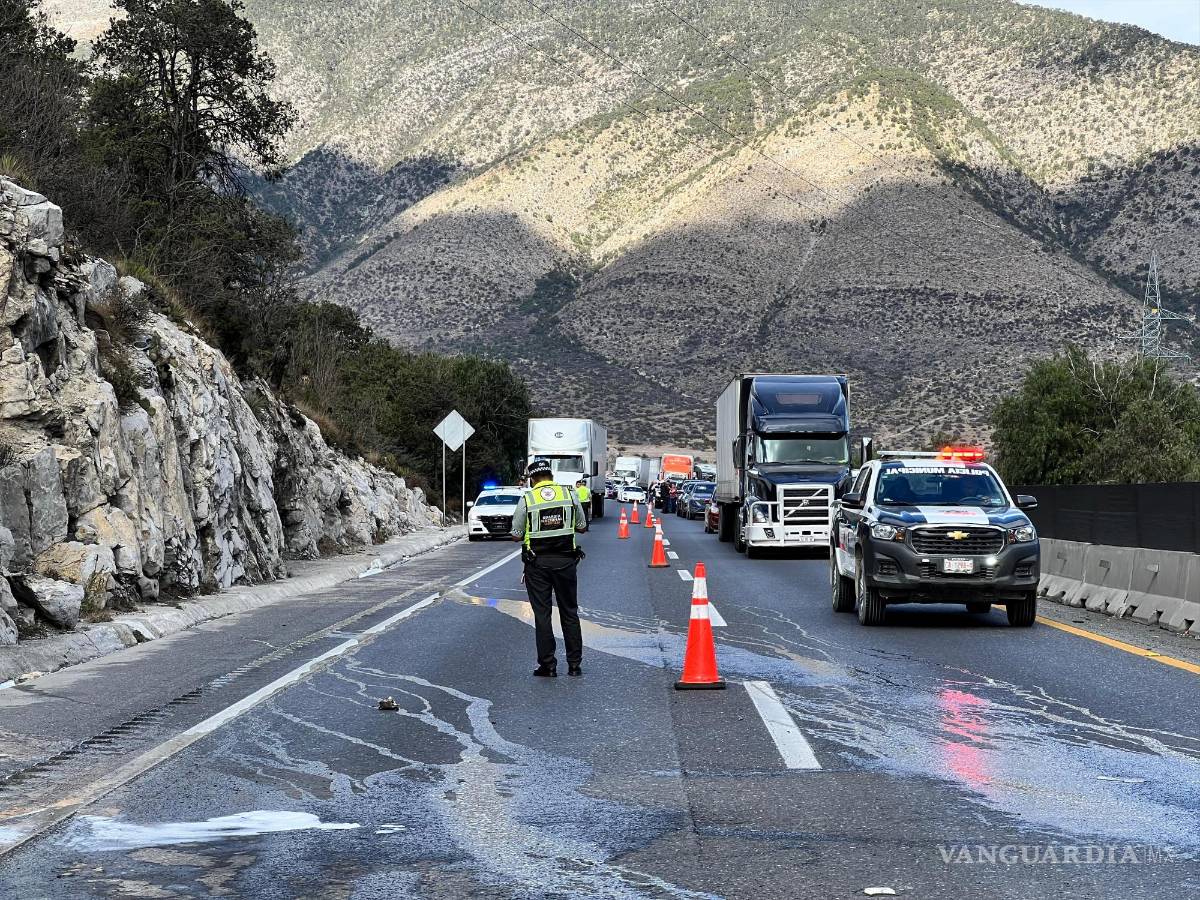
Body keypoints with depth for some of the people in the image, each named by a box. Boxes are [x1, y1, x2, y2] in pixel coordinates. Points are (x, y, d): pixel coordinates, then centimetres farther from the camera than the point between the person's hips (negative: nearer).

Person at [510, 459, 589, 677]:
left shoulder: (527, 499, -5)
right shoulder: (570, 495, 0)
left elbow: (517, 536, -2)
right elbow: (582, 527, 9)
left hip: (537, 563, -2)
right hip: (565, 560, 2)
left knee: (542, 614, 4)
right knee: (569, 612, 10)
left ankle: (548, 665, 3)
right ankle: (574, 664, 11)